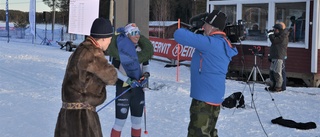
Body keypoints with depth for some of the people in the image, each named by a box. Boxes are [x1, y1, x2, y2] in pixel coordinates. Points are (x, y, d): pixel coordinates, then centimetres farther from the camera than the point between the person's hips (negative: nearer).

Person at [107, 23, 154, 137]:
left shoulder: (142, 49, 4)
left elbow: (145, 64, 17)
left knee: (137, 121, 13)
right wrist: (128, 80, -19)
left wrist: (146, 73, -3)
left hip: (138, 88, 5)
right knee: (120, 121, -3)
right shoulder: (119, 50, -10)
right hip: (123, 88, -5)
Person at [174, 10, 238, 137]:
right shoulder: (224, 44, 9)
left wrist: (183, 31, -1)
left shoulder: (209, 42, -20)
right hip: (215, 96, 10)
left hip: (204, 97, -10)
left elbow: (179, 35, -22)